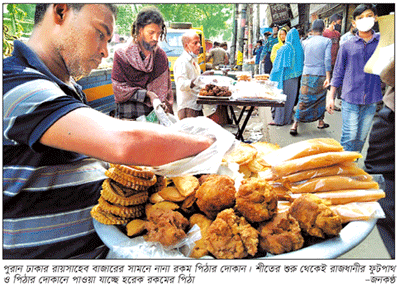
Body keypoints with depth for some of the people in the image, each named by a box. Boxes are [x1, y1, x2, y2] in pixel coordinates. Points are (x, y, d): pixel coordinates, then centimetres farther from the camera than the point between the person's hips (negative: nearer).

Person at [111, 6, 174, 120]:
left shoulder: (161, 55, 11)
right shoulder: (122, 54, 0)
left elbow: (166, 89, 16)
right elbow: (119, 89, -3)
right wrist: (147, 94, -11)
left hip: (156, 115, 3)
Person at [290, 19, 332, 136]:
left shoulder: (305, 42, 5)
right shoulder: (327, 41, -2)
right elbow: (327, 59, -11)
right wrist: (328, 77, -13)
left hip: (307, 75, 1)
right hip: (321, 75, -1)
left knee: (303, 100, 2)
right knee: (320, 99, 15)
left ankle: (295, 125, -7)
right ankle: (320, 122, 27)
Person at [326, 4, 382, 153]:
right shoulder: (347, 46, 3)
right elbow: (338, 73, 7)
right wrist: (331, 97, 5)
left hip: (371, 100, 2)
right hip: (350, 98, -1)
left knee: (362, 137, 9)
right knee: (349, 136, -6)